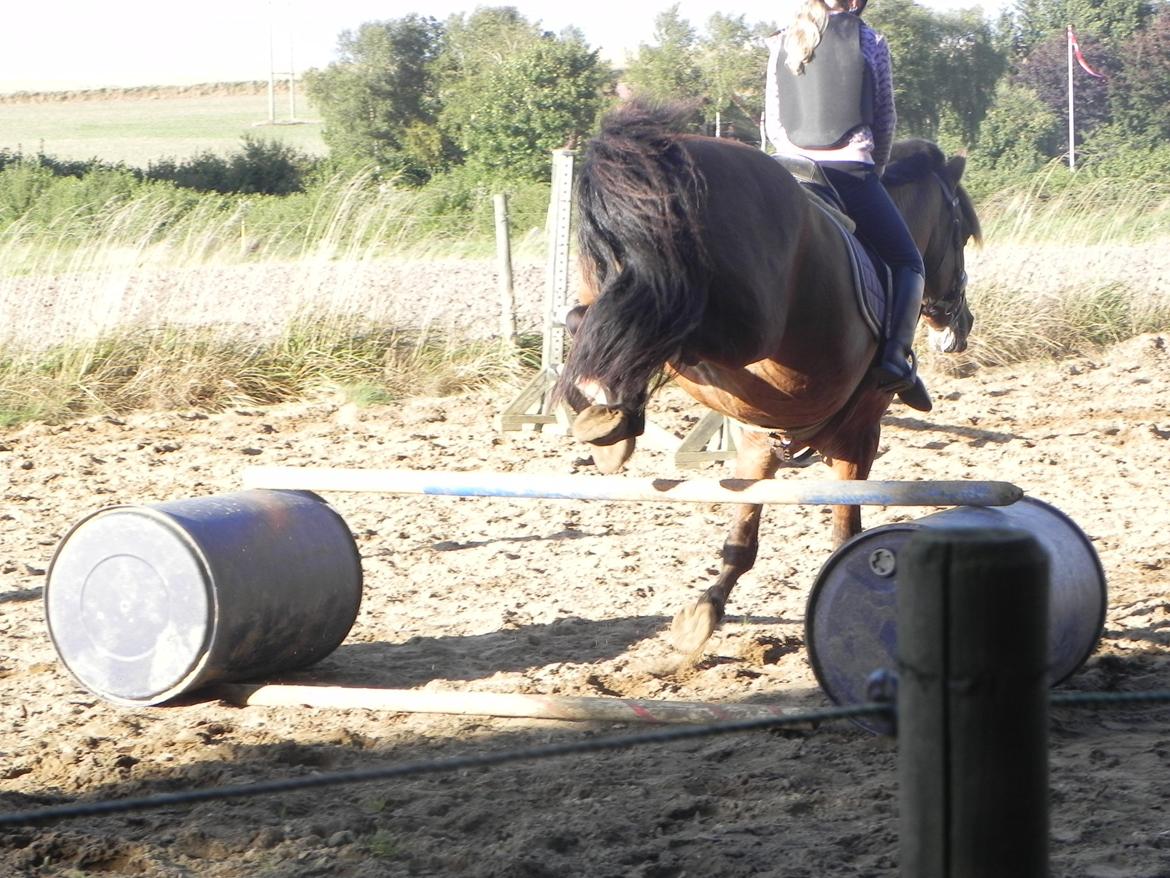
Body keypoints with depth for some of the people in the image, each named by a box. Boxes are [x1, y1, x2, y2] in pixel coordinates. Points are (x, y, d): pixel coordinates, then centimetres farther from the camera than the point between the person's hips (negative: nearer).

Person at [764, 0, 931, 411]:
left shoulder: (782, 44, 10)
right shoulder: (871, 42, 1)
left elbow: (773, 123, 12)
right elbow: (885, 121, 8)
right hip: (852, 174, -3)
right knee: (908, 262, 10)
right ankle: (897, 354, -12)